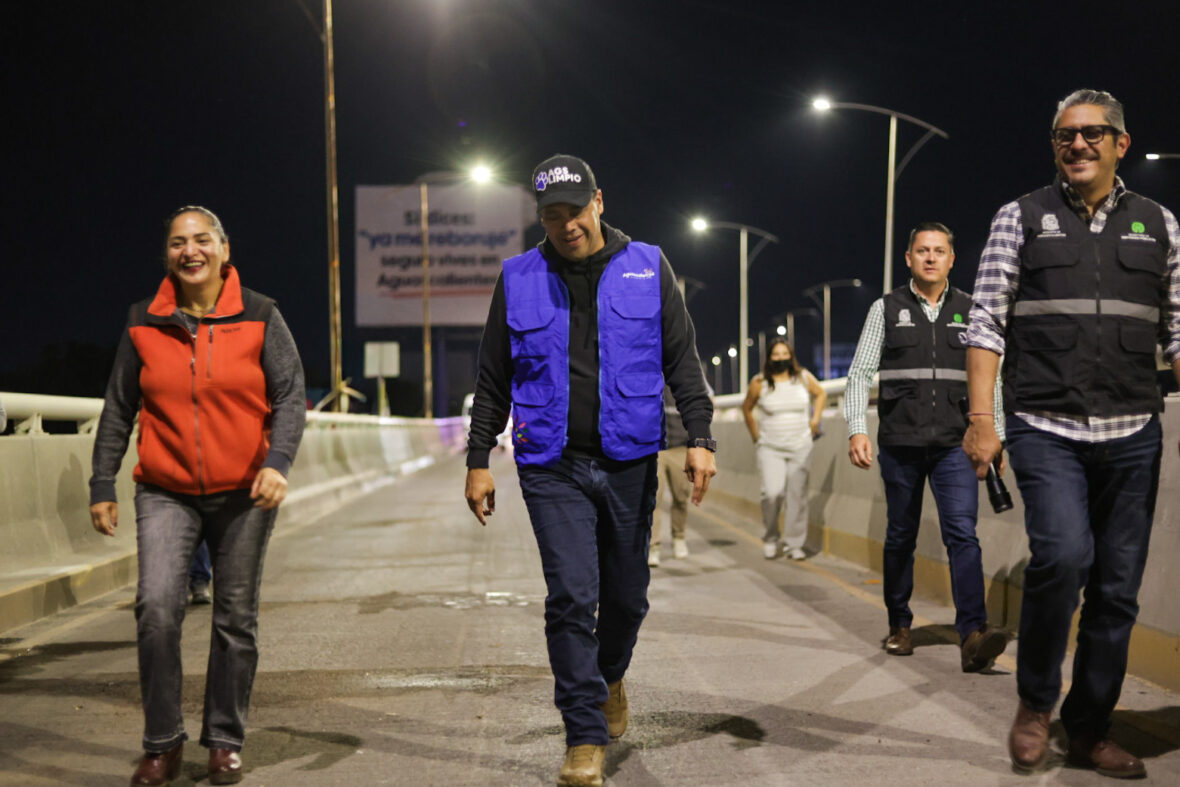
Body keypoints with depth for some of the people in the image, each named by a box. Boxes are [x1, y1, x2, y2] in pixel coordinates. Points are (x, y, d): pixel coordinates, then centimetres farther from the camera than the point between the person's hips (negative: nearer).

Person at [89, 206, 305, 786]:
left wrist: (277, 462, -17)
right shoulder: (144, 323, 4)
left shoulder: (259, 317, 0)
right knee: (156, 607, -16)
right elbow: (118, 409, 9)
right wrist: (102, 486, 6)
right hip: (166, 493, 0)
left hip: (243, 494, 0)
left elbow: (289, 396, -2)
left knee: (235, 619, 6)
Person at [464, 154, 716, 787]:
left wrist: (699, 438, -4)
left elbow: (682, 360, 5)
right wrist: (478, 460, 6)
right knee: (571, 597, -9)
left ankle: (610, 677, 42)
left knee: (627, 596, 10)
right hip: (552, 467, -1)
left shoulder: (647, 268, 5)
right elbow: (493, 379, 10)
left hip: (629, 462, 1)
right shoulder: (519, 279, 6)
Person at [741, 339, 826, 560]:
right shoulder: (759, 383, -3)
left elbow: (821, 394, 21)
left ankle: (794, 544, 7)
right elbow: (747, 408, 13)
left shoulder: (804, 378, 2)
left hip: (800, 447, 2)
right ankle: (771, 538, 6)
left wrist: (815, 420, 11)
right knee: (773, 493, -17)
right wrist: (755, 435, 11)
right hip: (770, 448, -2)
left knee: (797, 496, -3)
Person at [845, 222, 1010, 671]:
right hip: (899, 444, 0)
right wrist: (857, 429, -9)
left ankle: (973, 636, -23)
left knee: (963, 533, -14)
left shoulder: (971, 311, 9)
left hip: (954, 444, 0)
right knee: (900, 537, 9)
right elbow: (860, 373, 3)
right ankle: (899, 626, 23)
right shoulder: (886, 309, 5)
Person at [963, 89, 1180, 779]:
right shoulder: (1022, 219, 6)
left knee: (1117, 591, 5)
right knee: (1062, 554, -23)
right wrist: (982, 420, -7)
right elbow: (987, 325, 2)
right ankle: (1035, 702, 0)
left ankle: (1090, 730, 20)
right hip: (1046, 429, -3)